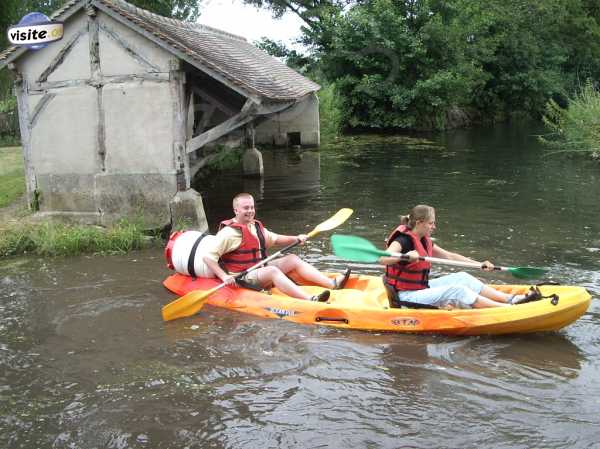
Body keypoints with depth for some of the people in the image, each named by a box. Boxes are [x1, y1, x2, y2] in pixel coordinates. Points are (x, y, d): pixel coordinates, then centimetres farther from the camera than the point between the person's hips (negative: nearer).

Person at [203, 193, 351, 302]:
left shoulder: (256, 226, 13)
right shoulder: (229, 232, -15)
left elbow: (275, 239, 24)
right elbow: (208, 257, -19)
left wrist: (296, 238, 9)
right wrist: (224, 277, -30)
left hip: (260, 269, 9)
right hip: (242, 278, -9)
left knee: (292, 259, 0)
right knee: (272, 270, -33)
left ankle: (333, 283, -12)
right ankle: (310, 300, -49)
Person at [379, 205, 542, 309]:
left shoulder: (424, 241, 9)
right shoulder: (403, 240, -19)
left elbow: (449, 255, 17)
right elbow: (383, 259, -35)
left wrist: (479, 264, 14)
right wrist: (405, 256, -52)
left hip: (421, 288, 9)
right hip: (406, 297, -9)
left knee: (461, 277, 0)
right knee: (456, 290, -20)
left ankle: (512, 299, -3)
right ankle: (509, 309, -21)